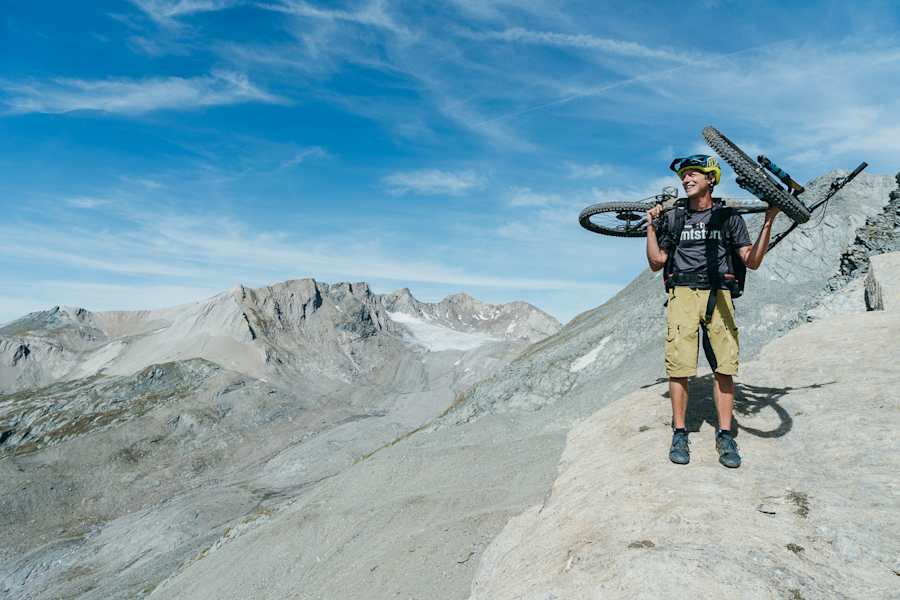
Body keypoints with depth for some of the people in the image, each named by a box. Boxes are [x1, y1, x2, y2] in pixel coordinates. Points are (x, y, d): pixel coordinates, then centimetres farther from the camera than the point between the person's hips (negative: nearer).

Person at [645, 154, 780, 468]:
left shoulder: (729, 217, 11)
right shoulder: (673, 218, 15)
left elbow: (752, 261, 4)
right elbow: (656, 262, 13)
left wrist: (768, 222, -3)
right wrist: (651, 226, 7)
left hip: (719, 295, 0)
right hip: (682, 295, 0)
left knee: (724, 367, -5)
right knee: (679, 366, -6)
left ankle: (725, 436, 5)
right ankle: (679, 434, 4)